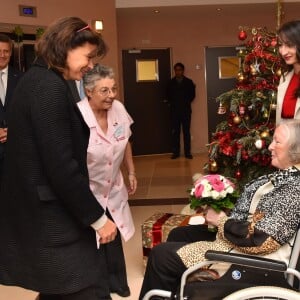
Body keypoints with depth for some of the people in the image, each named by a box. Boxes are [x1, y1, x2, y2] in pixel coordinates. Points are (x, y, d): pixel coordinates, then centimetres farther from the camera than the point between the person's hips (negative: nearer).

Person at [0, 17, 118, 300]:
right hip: (52, 220, -10)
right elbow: (61, 167, -23)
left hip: (38, 215, 10)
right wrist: (97, 218, -14)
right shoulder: (50, 87, -18)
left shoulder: (34, 80, 12)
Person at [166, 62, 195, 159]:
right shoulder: (170, 83, 8)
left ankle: (187, 152, 6)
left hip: (186, 110, -1)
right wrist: (171, 103, -1)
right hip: (174, 110, 1)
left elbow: (192, 94, 6)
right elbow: (168, 95, 12)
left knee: (186, 131, 1)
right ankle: (175, 152, 7)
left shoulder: (189, 82, 5)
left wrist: (186, 102, -5)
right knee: (175, 132, 1)